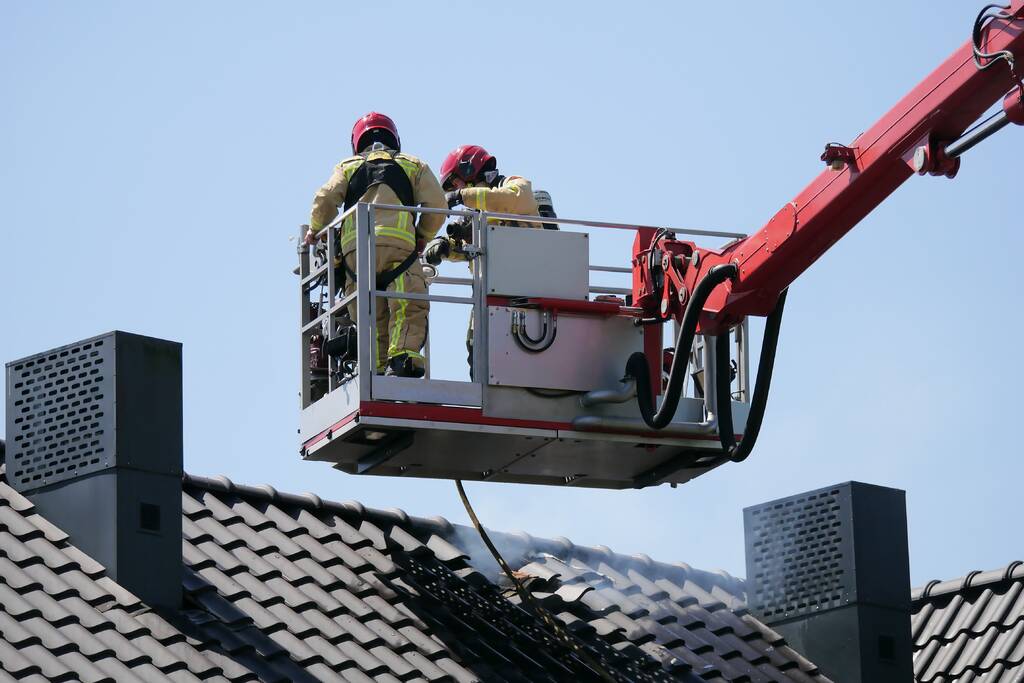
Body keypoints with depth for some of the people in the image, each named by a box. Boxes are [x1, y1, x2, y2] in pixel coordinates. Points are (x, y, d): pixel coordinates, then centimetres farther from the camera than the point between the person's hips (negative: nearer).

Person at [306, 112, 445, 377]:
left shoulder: (348, 167, 26)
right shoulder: (414, 166, 23)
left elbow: (325, 200, 11)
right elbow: (436, 205, 11)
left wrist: (315, 232, 28)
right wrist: (422, 238, 25)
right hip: (398, 243, -2)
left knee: (372, 316, 5)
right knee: (409, 309, -10)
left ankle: (377, 367, -9)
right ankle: (403, 356, -33)